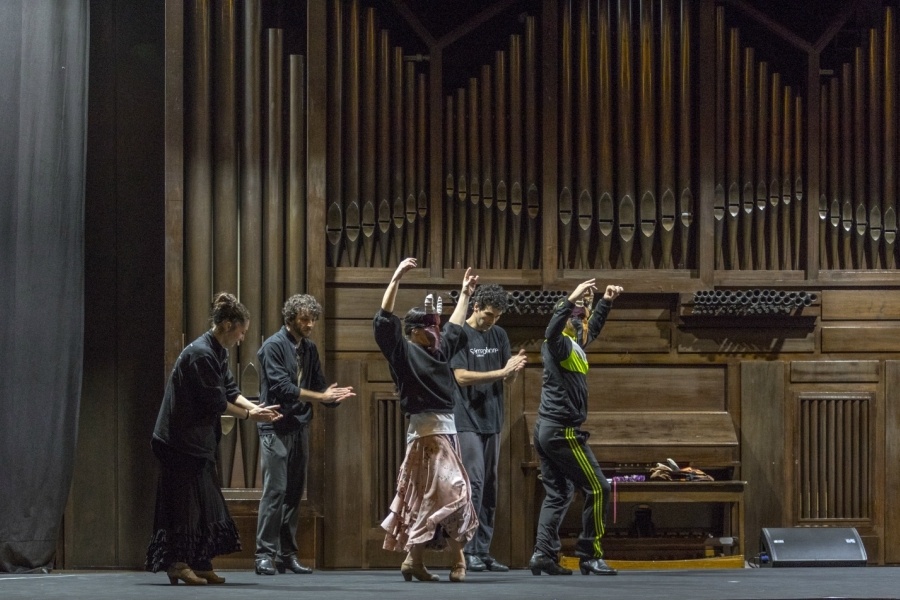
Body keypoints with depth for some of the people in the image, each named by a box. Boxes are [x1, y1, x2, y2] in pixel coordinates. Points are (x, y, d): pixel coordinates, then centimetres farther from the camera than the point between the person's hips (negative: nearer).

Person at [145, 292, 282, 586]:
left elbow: (230, 391, 10)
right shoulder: (201, 355, -21)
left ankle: (200, 564, 14)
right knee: (184, 500, -6)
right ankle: (177, 564, -2)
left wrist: (256, 408, -5)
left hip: (198, 440, 10)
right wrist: (250, 415, -10)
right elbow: (216, 404, -19)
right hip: (181, 440, -10)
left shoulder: (217, 353, 10)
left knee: (205, 501, 10)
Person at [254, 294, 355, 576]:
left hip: (300, 428, 7)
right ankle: (265, 554, -8)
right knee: (274, 491, -10)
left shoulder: (309, 349, 13)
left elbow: (319, 385, 11)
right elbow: (282, 387, -16)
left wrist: (334, 396, -11)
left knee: (294, 493, 7)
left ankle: (287, 554, 11)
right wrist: (321, 396, -18)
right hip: (276, 428, -7)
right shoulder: (274, 346, -8)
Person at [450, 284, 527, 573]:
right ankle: (468, 551, -10)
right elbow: (461, 376, -14)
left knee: (489, 487, 6)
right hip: (467, 421, -6)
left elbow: (508, 379, 11)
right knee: (474, 483, -12)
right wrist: (501, 372, -19)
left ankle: (483, 551, 9)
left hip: (492, 421, 6)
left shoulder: (499, 335, 12)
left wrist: (514, 369, -12)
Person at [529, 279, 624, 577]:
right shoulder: (560, 345, -12)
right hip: (563, 431, -10)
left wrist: (606, 302, 31)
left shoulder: (573, 346, 15)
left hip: (547, 430, 10)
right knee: (598, 489, -4)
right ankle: (589, 555, -3)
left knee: (557, 494, 7)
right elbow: (552, 330, -37)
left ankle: (543, 555, -1)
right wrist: (572, 299, -45)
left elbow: (592, 330, 35)